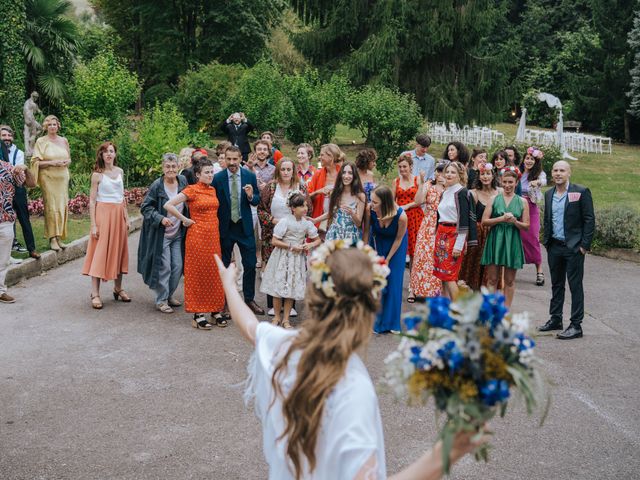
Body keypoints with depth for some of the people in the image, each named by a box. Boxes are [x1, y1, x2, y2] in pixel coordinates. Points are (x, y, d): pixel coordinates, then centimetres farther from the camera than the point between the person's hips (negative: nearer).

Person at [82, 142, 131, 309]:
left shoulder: (120, 172, 10)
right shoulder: (97, 174, -4)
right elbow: (92, 201, -6)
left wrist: (126, 217, 10)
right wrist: (93, 224, -12)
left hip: (119, 214, 5)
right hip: (103, 213, -5)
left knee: (118, 251, 9)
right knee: (100, 252, -6)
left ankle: (118, 289, 21)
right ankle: (95, 294, -4)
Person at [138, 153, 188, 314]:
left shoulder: (183, 181, 0)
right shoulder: (157, 185, -14)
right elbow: (145, 207, -10)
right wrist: (160, 218, -23)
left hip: (178, 234, 5)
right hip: (161, 234, -5)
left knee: (178, 266, 9)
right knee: (164, 267, -3)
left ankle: (169, 295, 28)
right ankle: (161, 300, 11)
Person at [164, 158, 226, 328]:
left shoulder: (213, 190, 11)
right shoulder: (191, 190, -8)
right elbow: (168, 205, -15)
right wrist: (185, 220, -10)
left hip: (213, 235, 6)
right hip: (197, 235, -6)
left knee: (214, 273, 9)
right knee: (197, 273, 1)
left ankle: (215, 310, 18)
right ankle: (198, 314, 6)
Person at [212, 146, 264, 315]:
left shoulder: (250, 176, -2)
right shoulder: (217, 178, -6)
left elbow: (257, 201, 3)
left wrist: (251, 196, -19)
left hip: (245, 226, 1)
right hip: (225, 226, -1)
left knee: (250, 264, 2)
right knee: (224, 265, 11)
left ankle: (249, 299, 16)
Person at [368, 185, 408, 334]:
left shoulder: (401, 216, -35)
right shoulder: (370, 210, -32)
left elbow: (398, 239, -17)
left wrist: (387, 259, -9)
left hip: (395, 246, -1)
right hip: (377, 243, 1)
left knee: (394, 282, 2)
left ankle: (392, 322, 16)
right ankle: (376, 321, 12)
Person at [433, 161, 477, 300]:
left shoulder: (461, 193, -9)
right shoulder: (444, 193, 16)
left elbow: (463, 220, -14)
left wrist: (459, 245, -19)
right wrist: (437, 238, 19)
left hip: (455, 236, -8)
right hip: (441, 235, 8)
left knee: (449, 275, -11)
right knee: (442, 275, 7)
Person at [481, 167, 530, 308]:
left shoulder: (522, 201, 6)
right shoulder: (494, 199, 4)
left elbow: (526, 226, 5)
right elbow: (484, 221, -2)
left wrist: (514, 221, -14)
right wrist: (501, 219, -14)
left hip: (513, 243, 1)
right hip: (495, 241, -1)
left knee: (510, 280, 6)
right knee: (492, 279, 1)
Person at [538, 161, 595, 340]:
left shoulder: (581, 192, -8)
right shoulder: (549, 194, 10)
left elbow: (589, 220, -9)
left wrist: (585, 245, -13)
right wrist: (547, 241, 11)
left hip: (574, 247, -6)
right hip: (554, 246, 6)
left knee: (575, 286, -2)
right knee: (556, 285, 14)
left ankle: (576, 326, 2)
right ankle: (555, 320, 25)